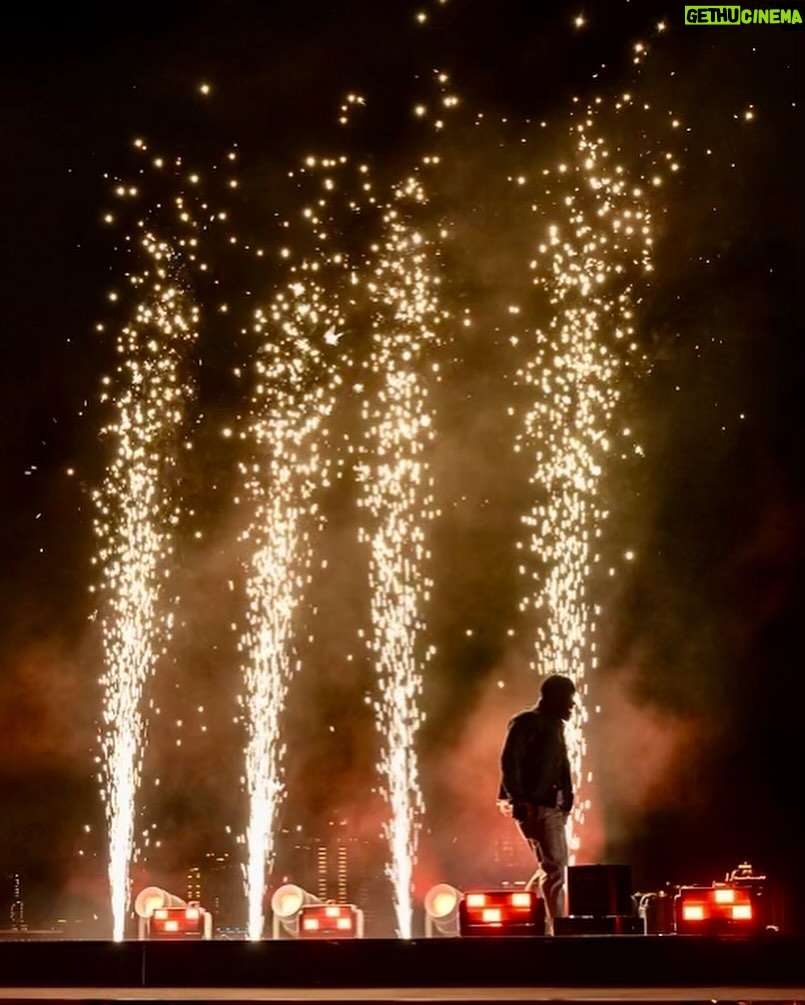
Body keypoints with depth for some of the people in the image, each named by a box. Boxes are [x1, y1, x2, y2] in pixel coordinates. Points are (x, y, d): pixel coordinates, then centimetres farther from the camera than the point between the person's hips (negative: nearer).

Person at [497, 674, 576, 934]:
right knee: (553, 866, -11)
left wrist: (567, 798, 12)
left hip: (551, 806, 9)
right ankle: (556, 928, -8)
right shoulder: (527, 722, -9)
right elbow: (509, 761, -17)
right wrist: (518, 800, -21)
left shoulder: (555, 725, 18)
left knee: (554, 865, 12)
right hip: (532, 805, -9)